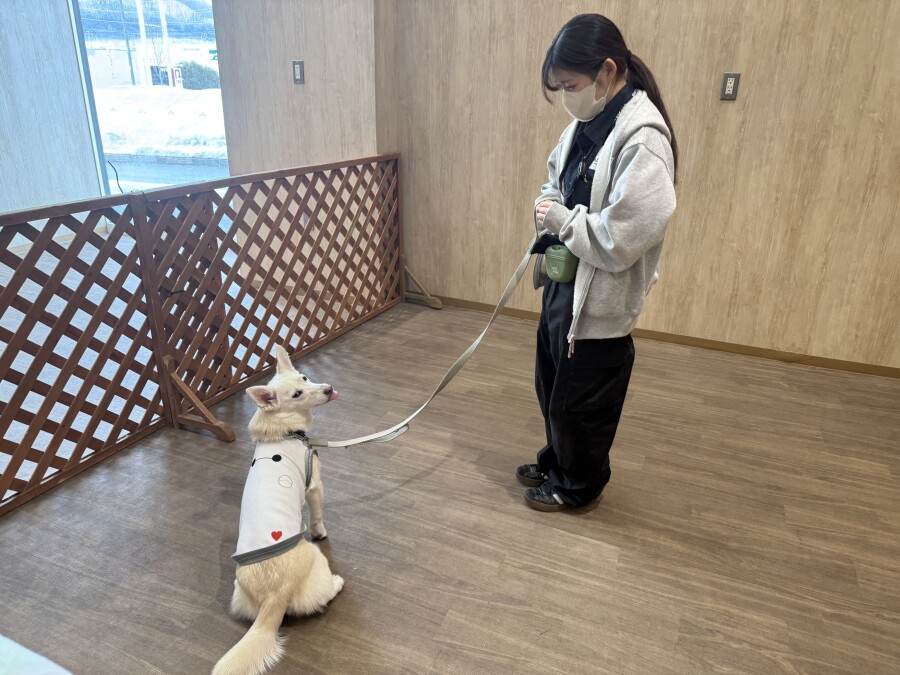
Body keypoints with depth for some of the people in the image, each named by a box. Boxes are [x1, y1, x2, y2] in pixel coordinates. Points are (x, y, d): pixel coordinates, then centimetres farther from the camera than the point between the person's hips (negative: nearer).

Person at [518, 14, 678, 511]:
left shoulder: (643, 141, -23)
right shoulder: (588, 122, 3)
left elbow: (621, 239, -28)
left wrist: (563, 220, -17)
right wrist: (549, 205, -3)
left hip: (600, 297, -9)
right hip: (562, 281, 9)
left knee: (581, 401, 10)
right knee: (551, 386, 24)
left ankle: (578, 486, 35)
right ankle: (556, 462, 47)